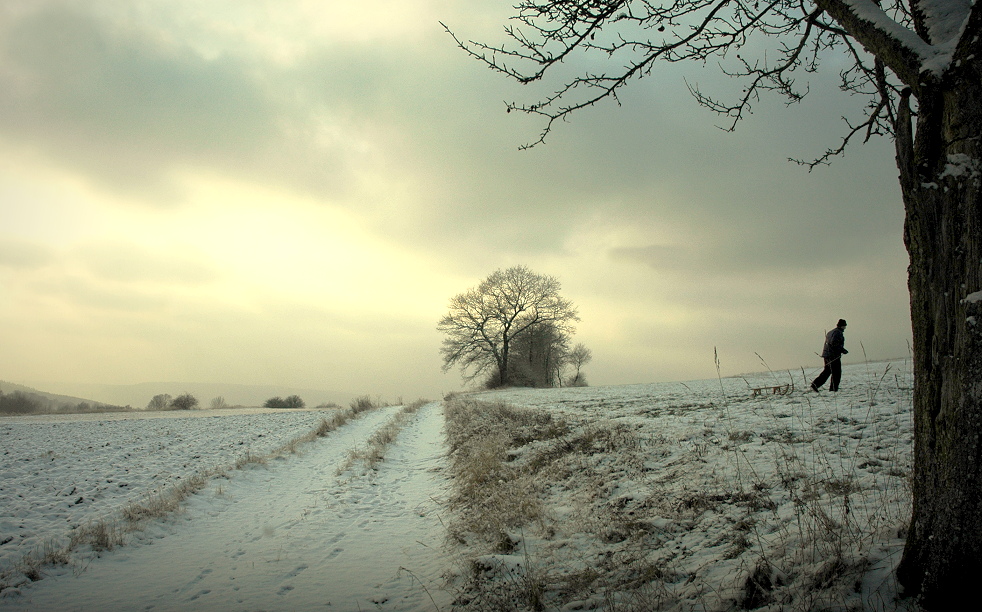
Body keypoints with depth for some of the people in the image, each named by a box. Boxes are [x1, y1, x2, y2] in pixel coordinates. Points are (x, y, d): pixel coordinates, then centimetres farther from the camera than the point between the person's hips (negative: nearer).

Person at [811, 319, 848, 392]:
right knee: (836, 372, -1)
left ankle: (815, 384, 4)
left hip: (826, 354, 9)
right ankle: (834, 389, 1)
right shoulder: (838, 332, -9)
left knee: (827, 371, 13)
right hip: (833, 355, -9)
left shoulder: (831, 332, 20)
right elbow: (834, 343, -22)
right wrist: (843, 350, -15)